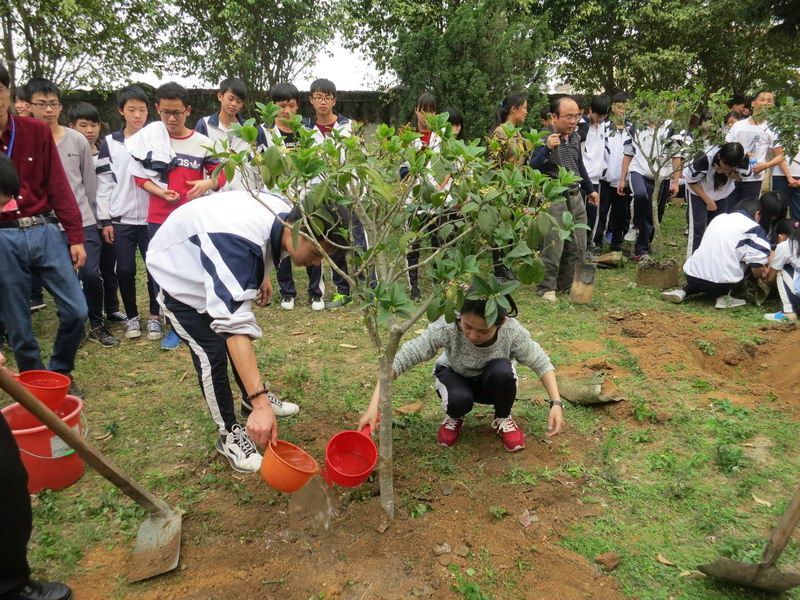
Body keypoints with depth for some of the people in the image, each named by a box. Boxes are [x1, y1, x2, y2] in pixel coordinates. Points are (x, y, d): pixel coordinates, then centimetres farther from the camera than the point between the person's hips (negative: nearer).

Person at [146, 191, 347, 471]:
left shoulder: (284, 214, -21)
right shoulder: (240, 242, -47)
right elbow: (235, 322, -53)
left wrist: (262, 277, 8)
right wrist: (260, 405, -56)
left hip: (216, 268, 8)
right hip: (179, 274, -7)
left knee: (238, 342, 14)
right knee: (212, 352, -13)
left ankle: (250, 400, 36)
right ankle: (229, 433, 4)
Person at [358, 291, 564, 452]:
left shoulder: (513, 332, -32)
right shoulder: (447, 327, -37)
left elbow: (541, 363, -17)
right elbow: (402, 357, -41)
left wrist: (556, 403, -31)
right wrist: (374, 406, -48)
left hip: (493, 384, 1)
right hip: (454, 375, -1)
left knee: (502, 371, -33)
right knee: (459, 400, -34)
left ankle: (503, 418, -1)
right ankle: (454, 417, 4)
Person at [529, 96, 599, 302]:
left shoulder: (575, 137, 11)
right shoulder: (544, 138, -11)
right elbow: (533, 166, -22)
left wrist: (590, 190, 31)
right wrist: (547, 148, -37)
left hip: (576, 197, 8)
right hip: (554, 198, -7)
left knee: (578, 246, 10)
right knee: (553, 246, -8)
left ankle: (567, 284, 24)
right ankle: (547, 287, 7)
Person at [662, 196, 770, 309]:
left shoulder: (720, 217, 19)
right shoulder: (754, 228, 1)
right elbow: (757, 266, -3)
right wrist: (762, 275, 21)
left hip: (692, 277, 5)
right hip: (721, 284, -5)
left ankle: (684, 291, 12)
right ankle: (724, 296, 4)